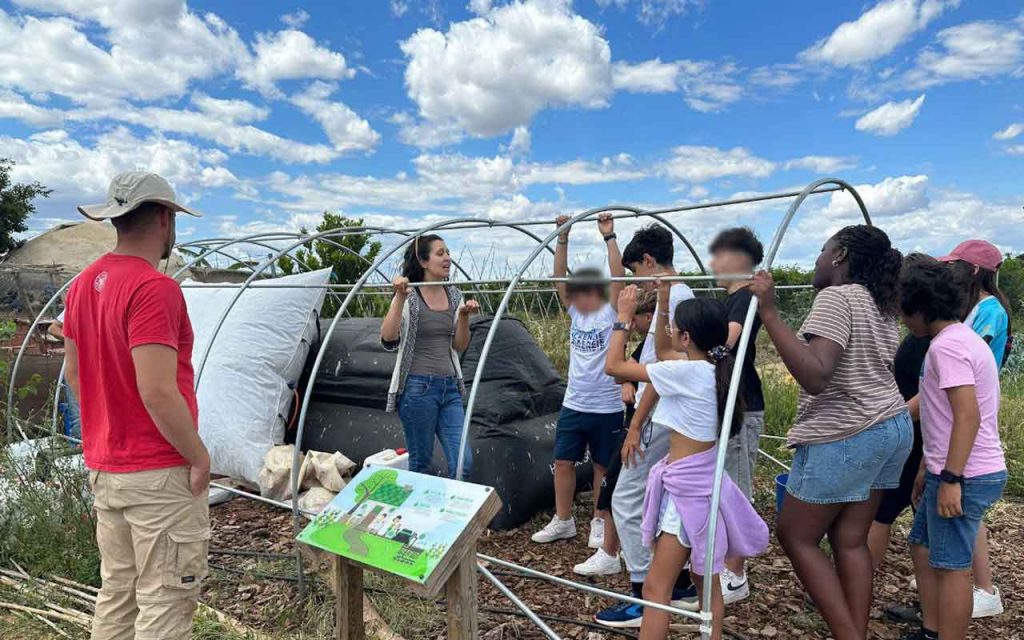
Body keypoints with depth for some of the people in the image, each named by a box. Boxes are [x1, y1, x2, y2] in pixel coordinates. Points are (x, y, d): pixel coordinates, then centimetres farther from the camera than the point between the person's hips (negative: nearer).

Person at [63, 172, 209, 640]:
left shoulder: (83, 285, 6)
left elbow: (73, 374, 14)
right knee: (164, 602, 4)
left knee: (117, 592, 21)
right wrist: (199, 456, -15)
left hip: (104, 466, 9)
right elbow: (158, 393, -26)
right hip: (158, 473, -9)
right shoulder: (154, 288, -22)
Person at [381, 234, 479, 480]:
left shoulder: (454, 295, 9)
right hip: (418, 388, -5)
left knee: (464, 463, 1)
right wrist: (400, 298, -26)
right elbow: (388, 338, -19)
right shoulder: (409, 297, -6)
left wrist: (464, 316, -5)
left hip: (450, 387, 5)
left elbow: (459, 347, 10)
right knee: (420, 464, 7)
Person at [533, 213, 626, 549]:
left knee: (602, 465, 10)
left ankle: (599, 522, 26)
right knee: (563, 461, 9)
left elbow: (618, 278, -21)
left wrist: (609, 237, -23)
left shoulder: (611, 313, -8)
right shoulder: (576, 312, 5)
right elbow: (560, 278, -1)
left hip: (606, 407, -5)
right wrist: (563, 238, -7)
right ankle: (562, 520, 24)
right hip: (573, 404, 5)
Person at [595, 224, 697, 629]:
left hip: (657, 419, -10)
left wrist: (636, 425, -17)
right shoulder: (685, 296, 14)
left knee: (627, 502, -2)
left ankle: (643, 599, 6)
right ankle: (679, 585, 27)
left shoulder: (670, 299, -16)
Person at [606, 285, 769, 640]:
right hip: (699, 480, 9)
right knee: (707, 582, 18)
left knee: (656, 586, -3)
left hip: (688, 486, -9)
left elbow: (614, 365, -15)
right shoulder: (710, 367, 4)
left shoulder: (685, 371, -20)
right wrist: (663, 305, 14)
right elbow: (663, 351, 21)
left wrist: (624, 315, -5)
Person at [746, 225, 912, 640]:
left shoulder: (836, 297, -16)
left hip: (845, 437, -9)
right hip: (893, 428, 9)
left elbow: (815, 377, -29)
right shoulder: (881, 307, 12)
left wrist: (769, 312, -30)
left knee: (795, 536, 4)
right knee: (850, 540, 12)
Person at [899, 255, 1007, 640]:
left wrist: (950, 478, -25)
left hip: (965, 477, -10)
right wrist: (929, 468, 23)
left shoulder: (947, 344, -18)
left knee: (951, 566, -2)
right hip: (952, 472, 10)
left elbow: (967, 416, -26)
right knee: (922, 545, 19)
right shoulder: (963, 338, 15)